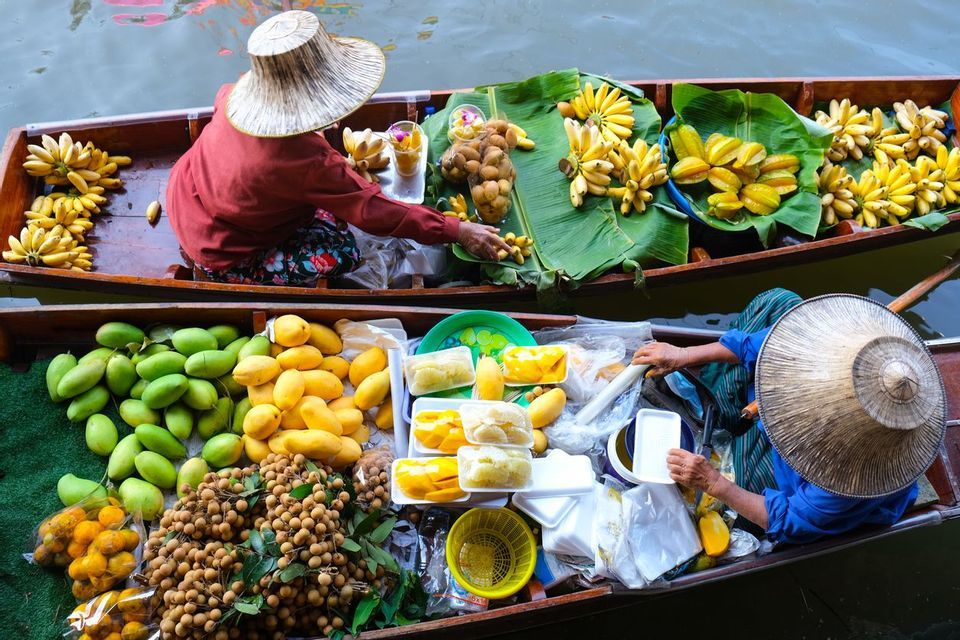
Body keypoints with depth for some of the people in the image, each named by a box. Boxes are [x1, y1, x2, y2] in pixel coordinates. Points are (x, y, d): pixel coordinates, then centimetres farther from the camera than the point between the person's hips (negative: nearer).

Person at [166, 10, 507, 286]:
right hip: (219, 257, -7)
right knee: (341, 252, -14)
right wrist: (458, 230, -23)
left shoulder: (240, 92, -16)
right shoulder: (308, 162, -39)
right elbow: (371, 209, -30)